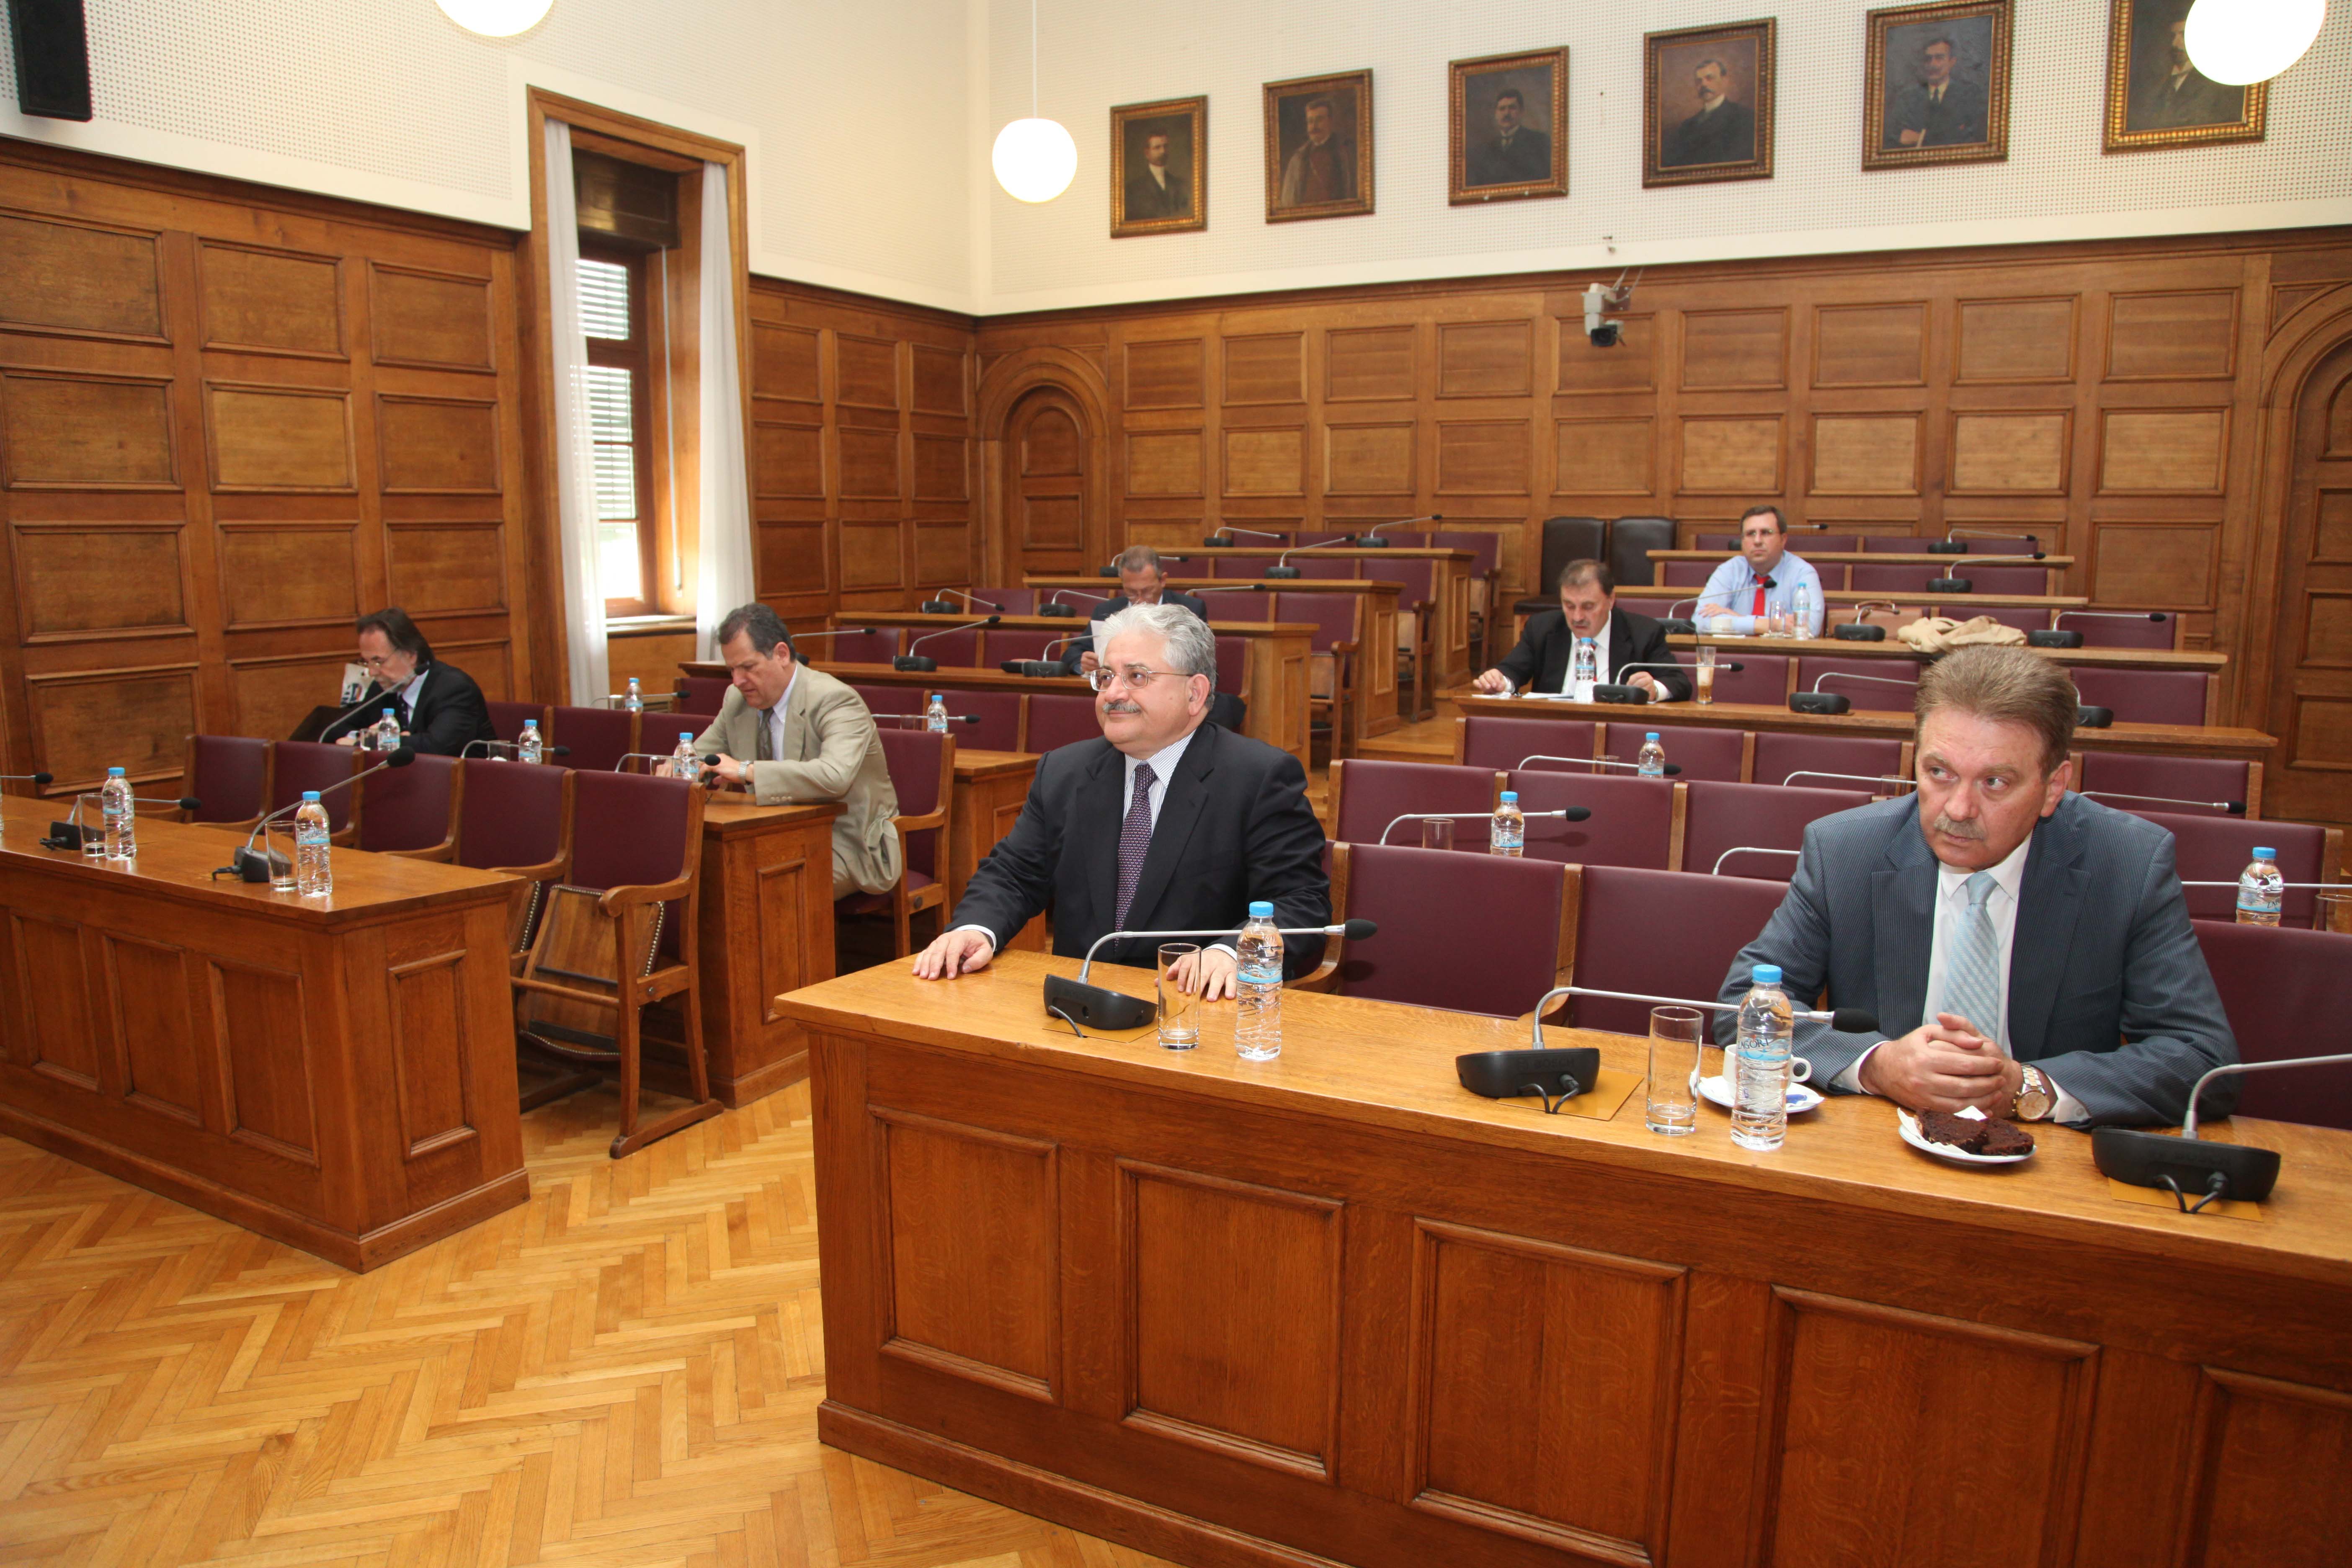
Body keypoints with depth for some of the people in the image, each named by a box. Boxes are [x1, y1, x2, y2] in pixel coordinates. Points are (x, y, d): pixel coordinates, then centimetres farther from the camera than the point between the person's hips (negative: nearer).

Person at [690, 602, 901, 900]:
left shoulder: (836, 700, -18)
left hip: (846, 845, -7)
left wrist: (746, 771, -37)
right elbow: (702, 755, 20)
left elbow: (835, 777, -36)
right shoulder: (738, 699, 6)